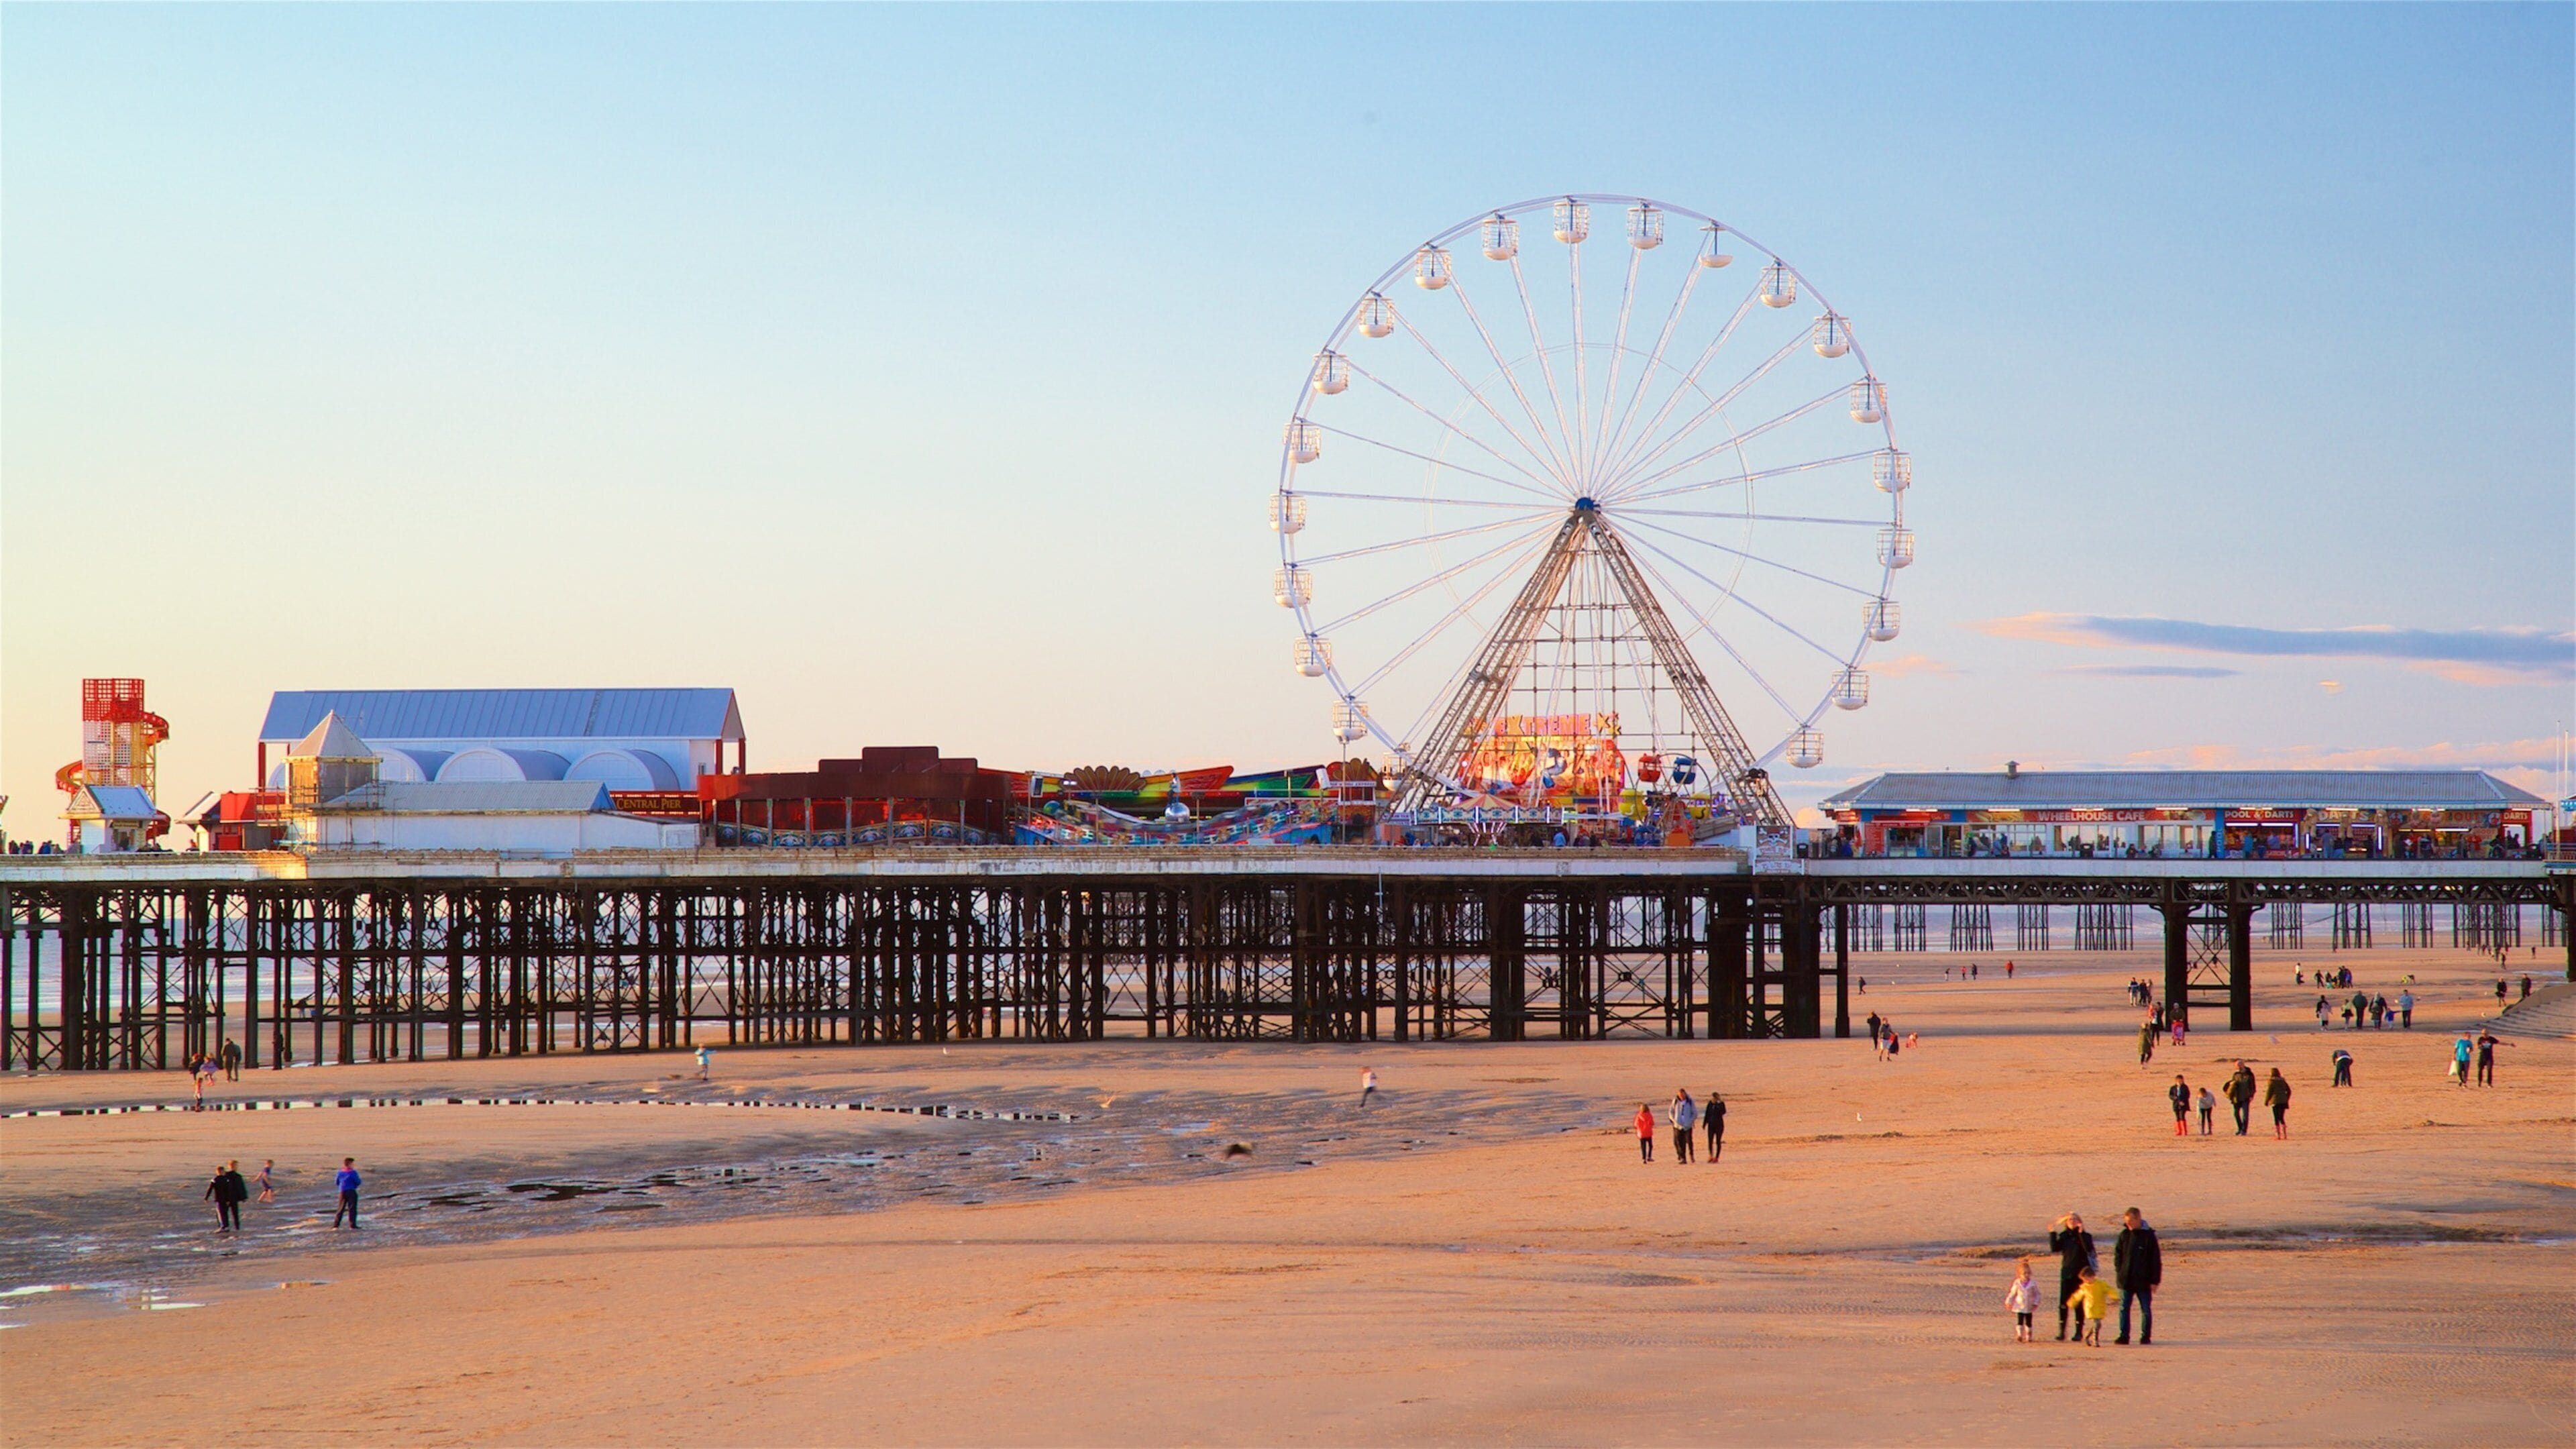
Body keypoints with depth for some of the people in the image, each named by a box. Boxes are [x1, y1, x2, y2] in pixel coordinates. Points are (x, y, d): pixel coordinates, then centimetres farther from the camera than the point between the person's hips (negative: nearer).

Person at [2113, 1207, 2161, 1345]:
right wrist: (2119, 1272, 1)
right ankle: (2123, 1336, 6)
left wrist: (2155, 1280, -6)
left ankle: (2146, 1336, 13)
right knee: (2124, 1308, 1)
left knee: (2146, 1310, 4)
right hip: (2126, 1280, 3)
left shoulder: (2148, 1236, -5)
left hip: (2143, 1281, -3)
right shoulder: (2124, 1235, 4)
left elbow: (2156, 1260, -4)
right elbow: (2117, 1254, 13)